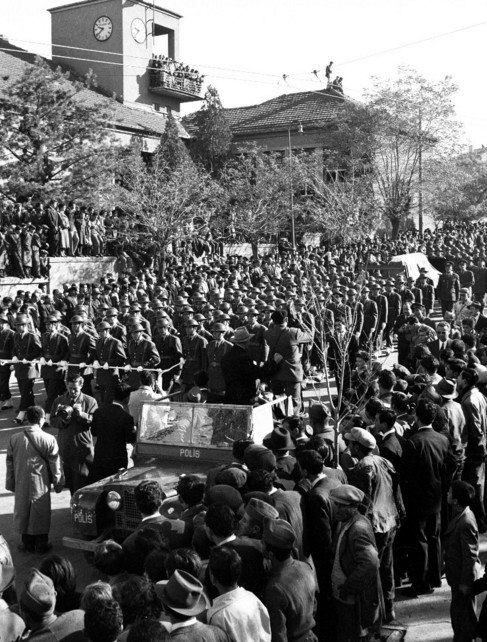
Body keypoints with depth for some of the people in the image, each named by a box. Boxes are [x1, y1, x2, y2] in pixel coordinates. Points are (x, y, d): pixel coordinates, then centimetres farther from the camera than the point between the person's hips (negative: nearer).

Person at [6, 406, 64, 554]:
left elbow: (10, 463, 3)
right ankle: (41, 545, 20)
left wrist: (11, 483, 15)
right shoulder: (49, 440, -15)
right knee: (41, 513, 10)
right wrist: (58, 483, 5)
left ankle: (28, 544, 26)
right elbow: (55, 464, -8)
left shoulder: (14, 439, -6)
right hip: (41, 485, -2)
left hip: (21, 484, 2)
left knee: (23, 511, 16)